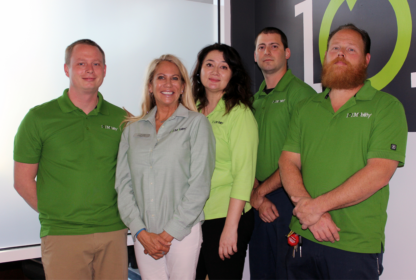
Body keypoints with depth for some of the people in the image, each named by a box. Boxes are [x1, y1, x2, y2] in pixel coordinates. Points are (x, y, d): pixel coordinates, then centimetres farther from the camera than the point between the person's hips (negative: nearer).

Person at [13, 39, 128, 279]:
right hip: (63, 236, -2)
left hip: (114, 233, 3)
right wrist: (56, 215, -2)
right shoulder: (39, 118, -1)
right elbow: (23, 181, 2)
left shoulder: (121, 119, 5)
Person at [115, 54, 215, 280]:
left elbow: (199, 185, -7)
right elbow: (123, 183, 4)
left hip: (183, 232, -2)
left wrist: (169, 233, -9)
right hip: (144, 235, 3)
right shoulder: (133, 128, 9)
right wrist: (141, 232, -6)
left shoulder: (196, 123, -1)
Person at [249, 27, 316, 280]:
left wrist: (261, 191, -8)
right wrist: (255, 195, -5)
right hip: (258, 201, 6)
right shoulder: (255, 99, 12)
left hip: (287, 199, -6)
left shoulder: (301, 93, -9)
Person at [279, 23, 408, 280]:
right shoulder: (305, 109, 10)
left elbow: (379, 173, -14)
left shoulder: (386, 106, -4)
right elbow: (288, 163, 2)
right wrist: (307, 206, -15)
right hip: (302, 238, 4)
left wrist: (318, 205, -17)